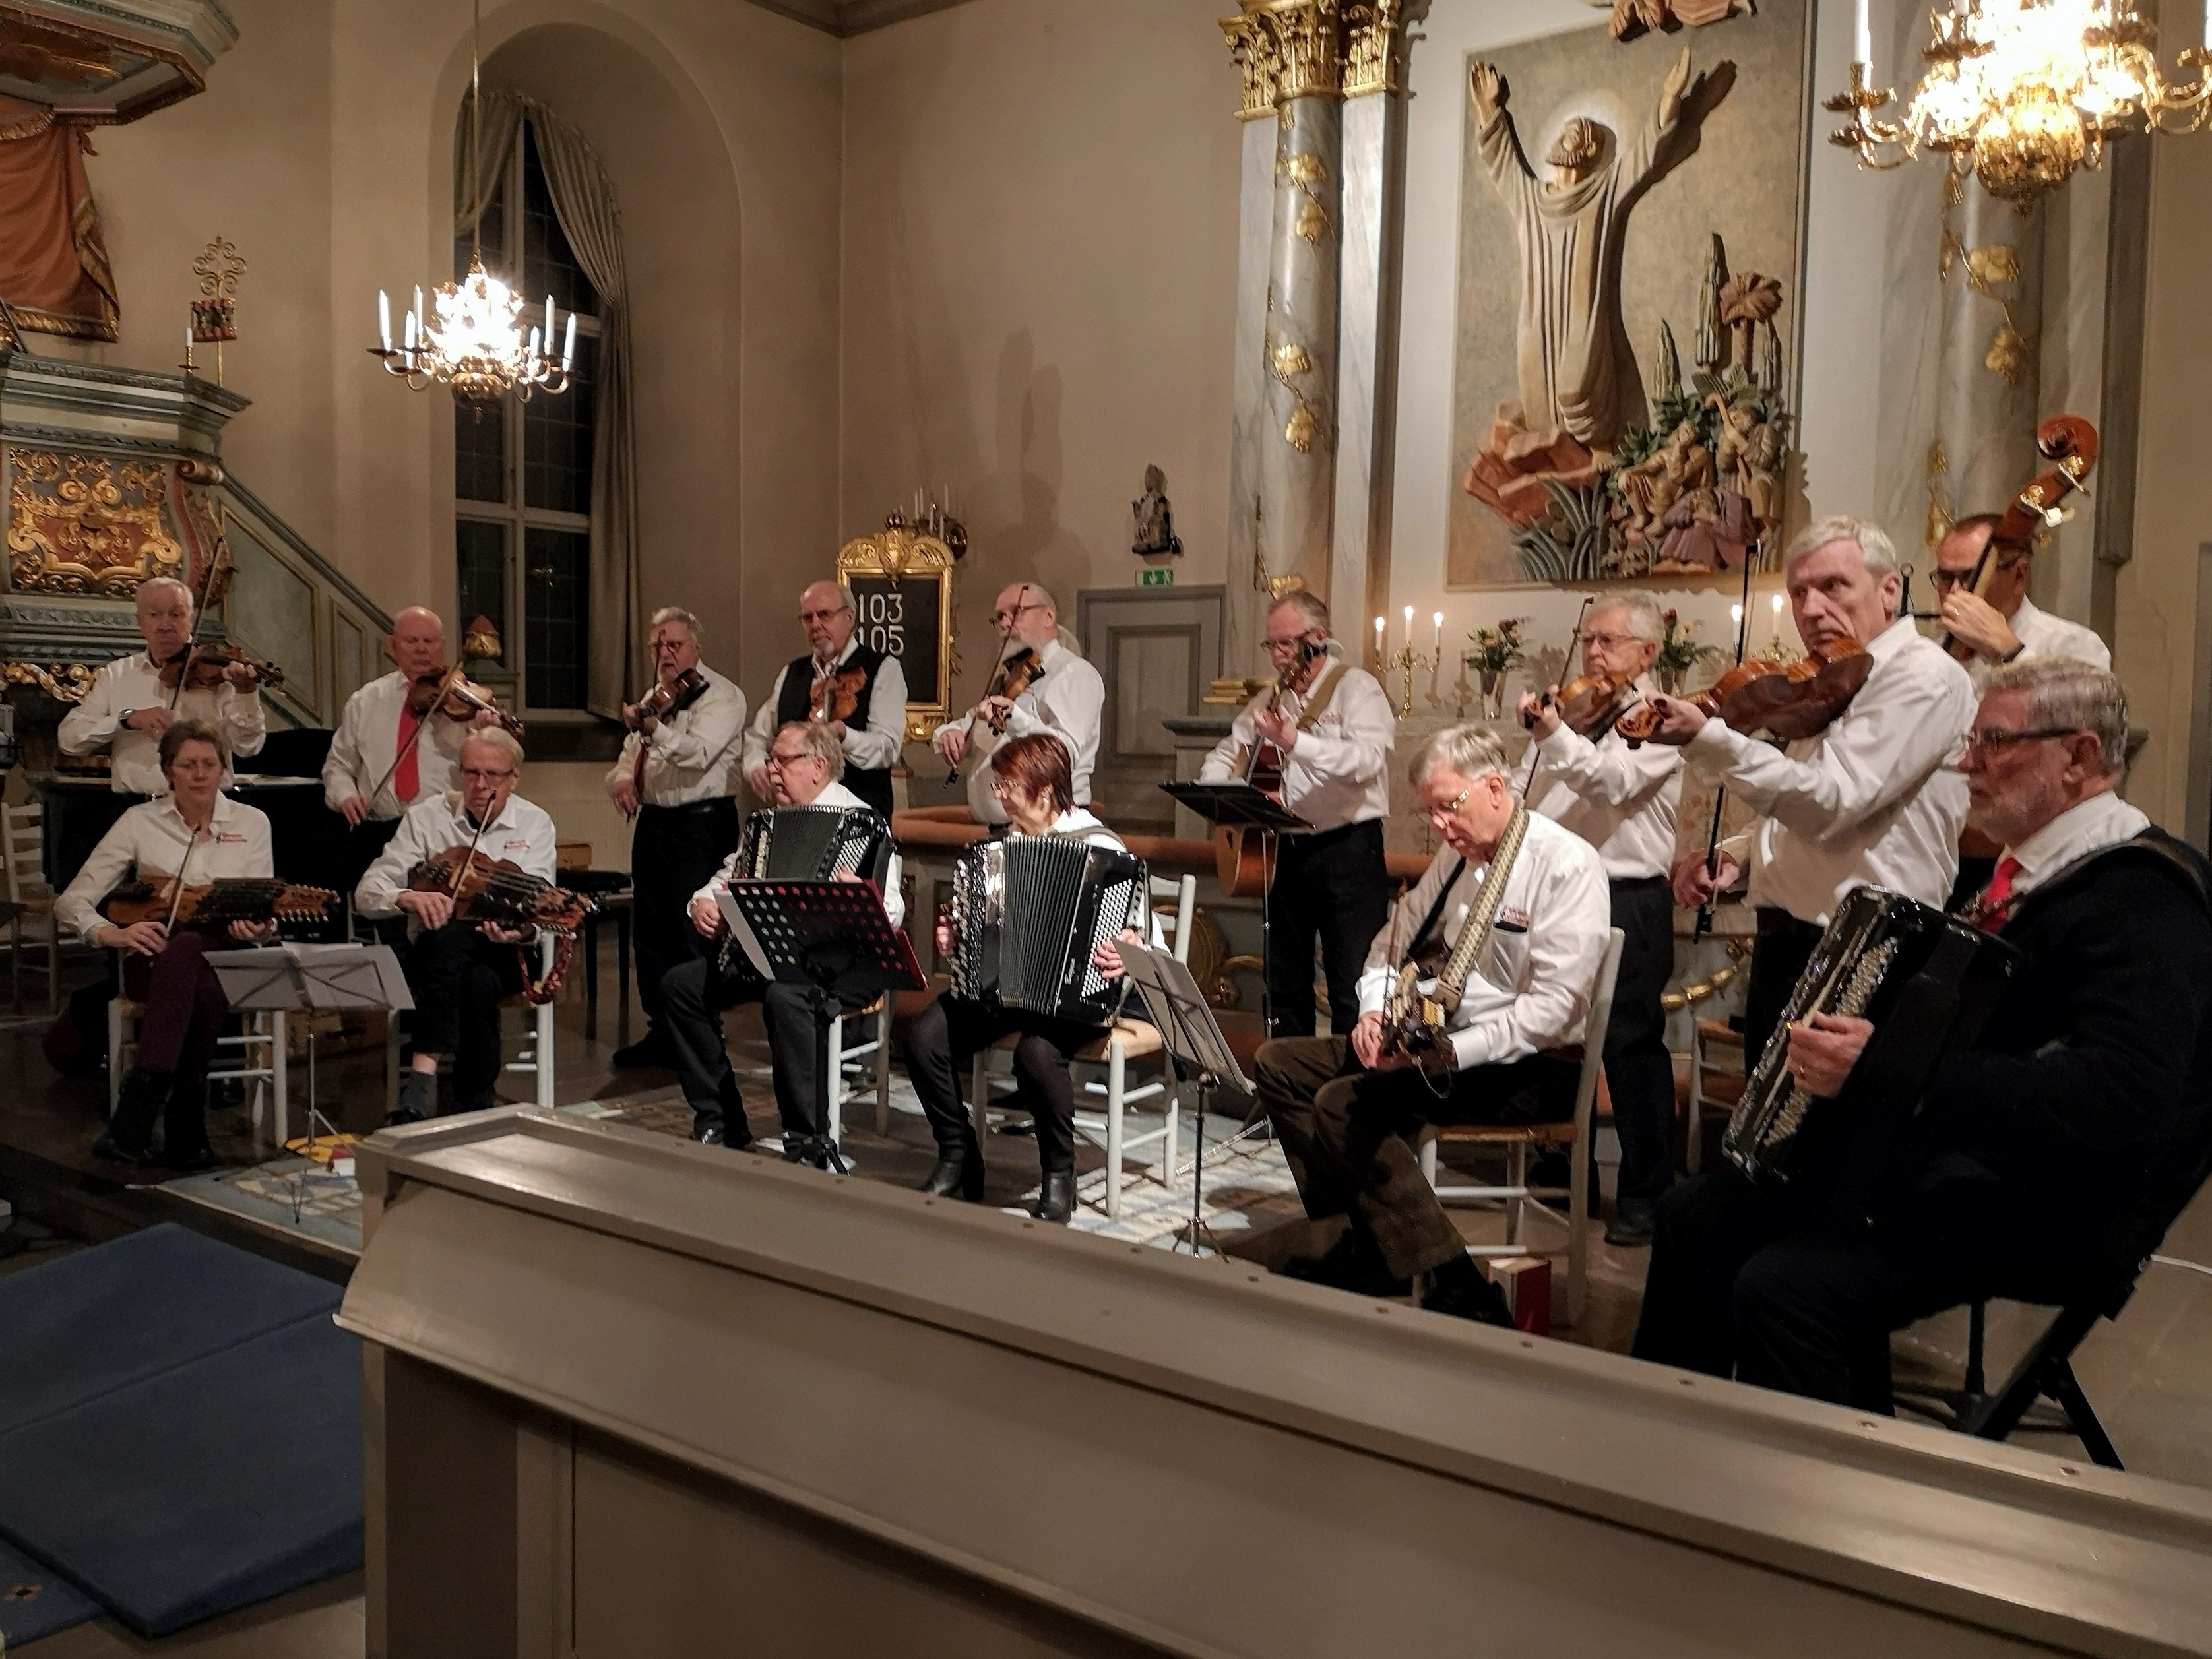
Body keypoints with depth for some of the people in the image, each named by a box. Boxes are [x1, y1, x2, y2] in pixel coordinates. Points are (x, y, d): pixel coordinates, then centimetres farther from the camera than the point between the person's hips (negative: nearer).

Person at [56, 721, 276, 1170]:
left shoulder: (252, 822, 7)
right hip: (157, 961, 0)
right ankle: (186, 1128, -32)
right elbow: (71, 902, 1)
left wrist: (259, 927, -21)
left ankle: (136, 1118, -36)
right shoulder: (141, 822, 4)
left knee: (185, 949, -38)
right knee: (200, 991, -39)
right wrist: (115, 934, -20)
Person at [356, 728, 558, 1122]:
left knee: (480, 981, -37)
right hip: (435, 953, 0)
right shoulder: (426, 817, 1)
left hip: (502, 955, 0)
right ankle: (424, 1074, -44)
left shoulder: (534, 824, 2)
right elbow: (367, 894, -5)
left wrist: (521, 929, -35)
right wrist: (407, 898, -28)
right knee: (450, 932, -37)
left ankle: (477, 1101, -23)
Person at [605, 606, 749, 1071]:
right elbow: (630, 752, 19)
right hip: (652, 821, 8)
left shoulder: (721, 695, -7)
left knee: (693, 933, -7)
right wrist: (621, 777, -4)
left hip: (701, 826, -8)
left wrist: (653, 729, -38)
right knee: (650, 930, 11)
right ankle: (661, 1032, 20)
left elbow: (699, 753, -23)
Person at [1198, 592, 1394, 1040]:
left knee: (1353, 987, -7)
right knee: (1285, 982, 14)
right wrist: (1215, 791, 2)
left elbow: (1369, 757, -26)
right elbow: (1227, 752, 23)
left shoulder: (1356, 688, -8)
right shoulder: (1272, 699, 14)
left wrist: (1295, 741, -37)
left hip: (1347, 848, -7)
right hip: (1286, 850, 7)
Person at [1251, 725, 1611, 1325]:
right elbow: (1393, 944, 22)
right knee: (1278, 1063, 1)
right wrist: (1374, 1012, 2)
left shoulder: (1567, 864, -14)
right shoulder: (1455, 857, 11)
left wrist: (1449, 1052, -25)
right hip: (1441, 1041, 9)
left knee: (1345, 1102, -27)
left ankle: (1458, 1292, -22)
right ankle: (1366, 1241, -5)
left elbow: (1553, 1008, -22)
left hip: (1531, 1064, -9)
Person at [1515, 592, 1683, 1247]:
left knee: (1630, 1045, -3)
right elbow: (1532, 802, 21)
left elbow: (1615, 780, -25)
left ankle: (1646, 1195, 7)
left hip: (1626, 904, -7)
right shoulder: (1576, 710, 16)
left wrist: (1553, 734, -38)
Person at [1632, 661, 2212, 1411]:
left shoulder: (2142, 898, -18)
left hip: (2051, 1204, -9)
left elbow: (2120, 1097, -33)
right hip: (1952, 1153, 10)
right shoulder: (2031, 868, 12)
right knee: (1697, 1216, 4)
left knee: (1786, 1286, -28)